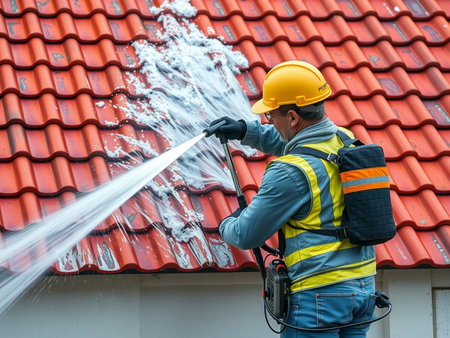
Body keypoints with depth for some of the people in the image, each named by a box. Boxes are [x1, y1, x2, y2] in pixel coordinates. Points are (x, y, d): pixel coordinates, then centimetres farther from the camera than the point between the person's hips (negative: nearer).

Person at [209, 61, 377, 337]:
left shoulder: (291, 173, -18)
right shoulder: (345, 141, 7)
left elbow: (247, 235, -9)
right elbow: (290, 141, 31)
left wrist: (227, 225, 13)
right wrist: (246, 131, 27)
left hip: (321, 293, -8)